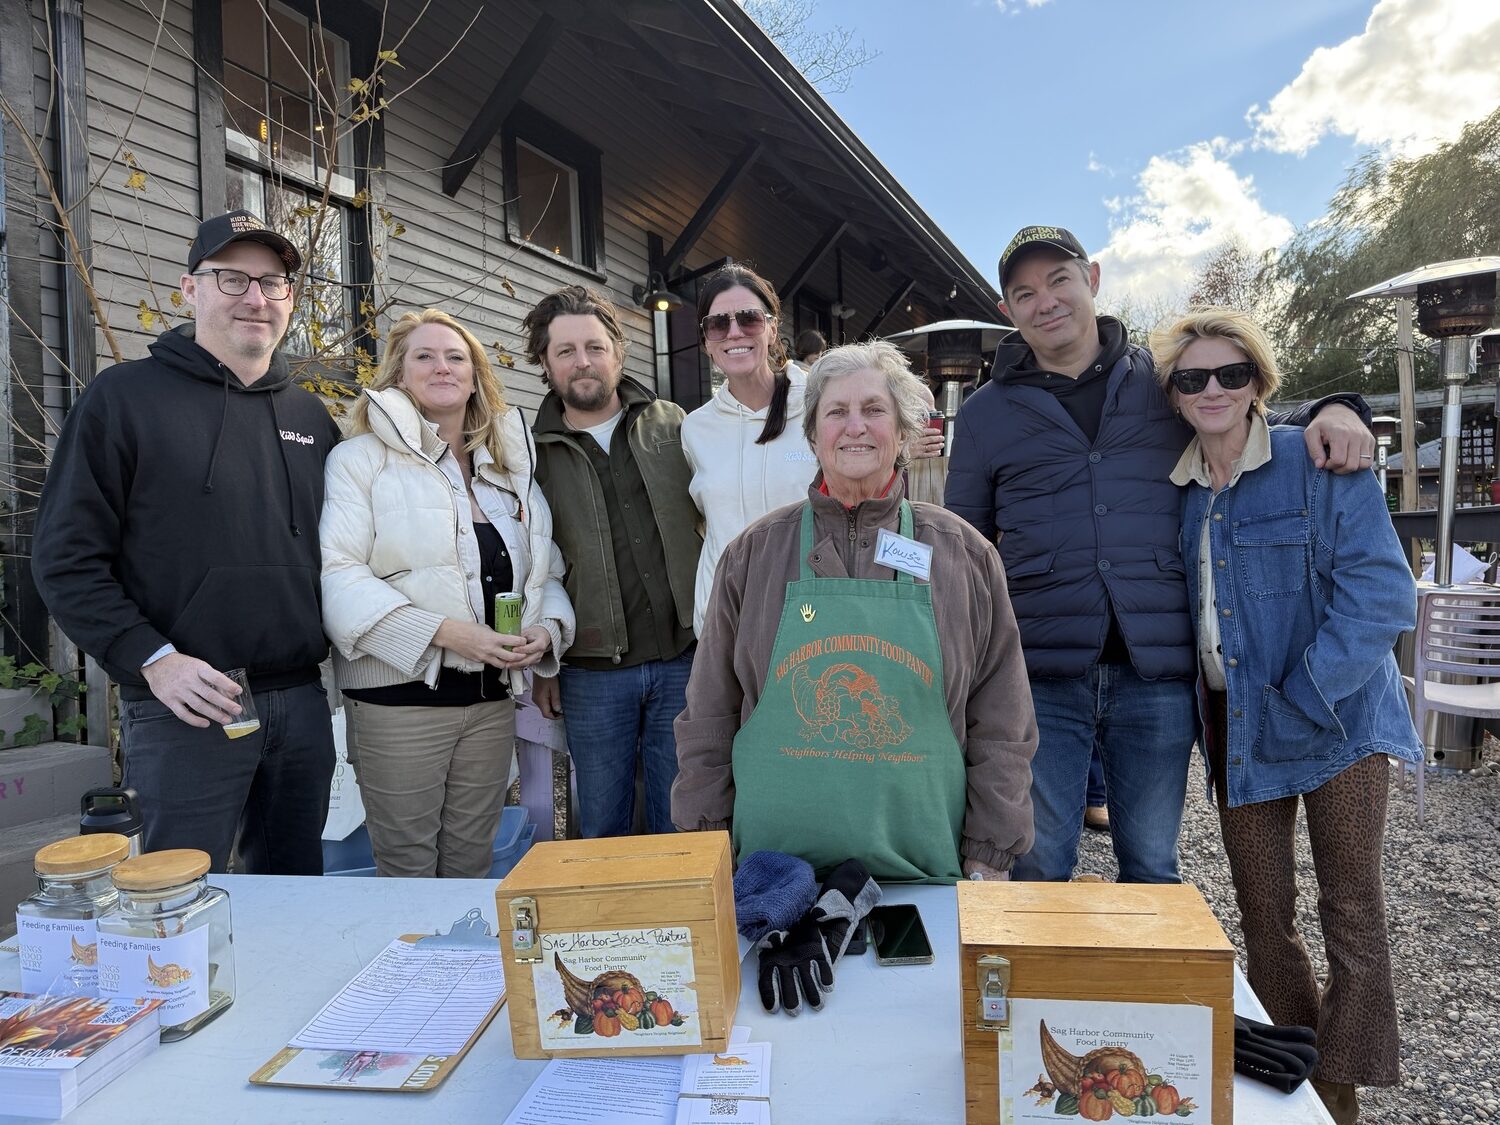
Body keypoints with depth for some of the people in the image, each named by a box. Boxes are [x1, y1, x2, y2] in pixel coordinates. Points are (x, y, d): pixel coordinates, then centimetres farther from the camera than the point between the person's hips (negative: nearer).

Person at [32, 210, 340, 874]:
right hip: (184, 706, -4)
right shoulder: (126, 396, -2)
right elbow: (65, 558, -6)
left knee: (295, 899, 16)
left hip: (301, 701, 5)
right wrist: (152, 660, -16)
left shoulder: (310, 416, 12)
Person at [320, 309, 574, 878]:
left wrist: (548, 628, -5)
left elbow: (546, 572, 16)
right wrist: (443, 632, -22)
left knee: (472, 863, 16)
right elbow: (337, 575, -15)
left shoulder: (511, 468, 14)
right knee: (408, 868, 7)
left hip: (493, 697, 5)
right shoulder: (363, 458, -3)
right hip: (399, 695, -5)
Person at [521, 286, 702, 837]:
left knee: (685, 830, 12)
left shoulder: (673, 426, 5)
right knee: (602, 834, 13)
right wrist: (540, 663, 4)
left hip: (684, 659, 1)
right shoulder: (533, 453, 3)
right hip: (590, 673, 0)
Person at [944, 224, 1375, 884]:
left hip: (1157, 675, 1)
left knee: (1152, 868, 13)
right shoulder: (986, 413, 7)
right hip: (1041, 676, -1)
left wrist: (1329, 410, 0)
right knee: (1039, 867, 5)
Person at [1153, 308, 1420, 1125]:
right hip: (1235, 724, 5)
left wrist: (1304, 698, -21)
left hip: (1337, 718, -4)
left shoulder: (1320, 464, -9)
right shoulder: (1176, 489, 6)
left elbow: (1382, 591, -16)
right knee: (1262, 913, 11)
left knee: (1352, 911, 5)